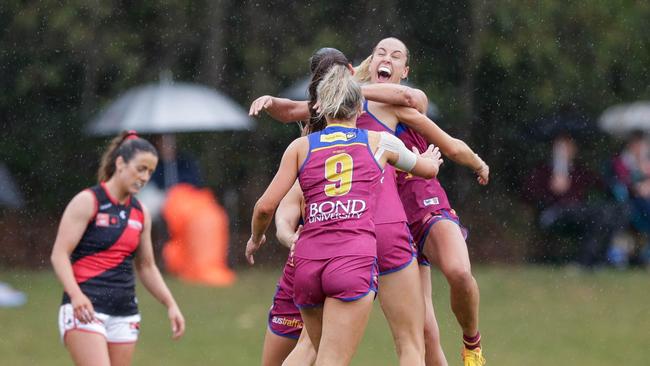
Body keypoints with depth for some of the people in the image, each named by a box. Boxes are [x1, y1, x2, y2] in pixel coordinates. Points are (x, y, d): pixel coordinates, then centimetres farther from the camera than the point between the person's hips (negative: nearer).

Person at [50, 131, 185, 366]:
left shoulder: (141, 213, 13)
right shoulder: (88, 202, -5)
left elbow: (146, 267, 23)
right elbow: (59, 254, -11)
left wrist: (171, 305, 12)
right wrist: (76, 295, -26)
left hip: (125, 314, 7)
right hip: (84, 308, -7)